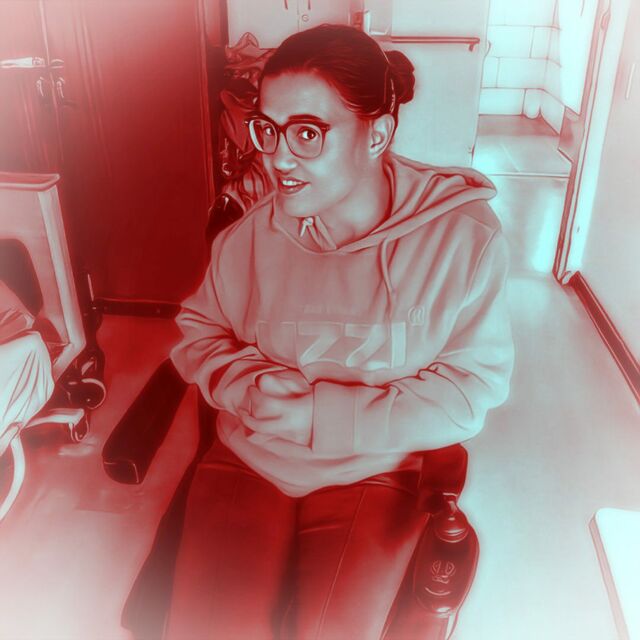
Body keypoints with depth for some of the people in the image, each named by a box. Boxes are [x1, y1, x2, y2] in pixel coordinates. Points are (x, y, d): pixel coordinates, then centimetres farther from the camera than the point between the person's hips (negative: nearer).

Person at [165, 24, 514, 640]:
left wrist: (317, 414, -17)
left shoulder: (463, 236, -12)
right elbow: (198, 331, 9)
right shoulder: (253, 232, -4)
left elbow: (471, 389, -10)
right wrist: (250, 387, -13)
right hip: (246, 460, 2)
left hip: (372, 474, -1)